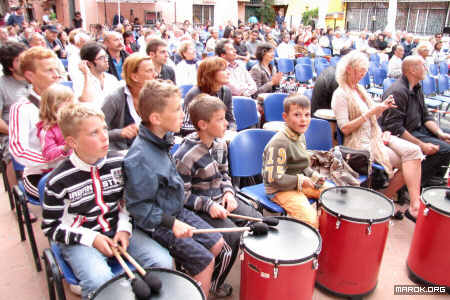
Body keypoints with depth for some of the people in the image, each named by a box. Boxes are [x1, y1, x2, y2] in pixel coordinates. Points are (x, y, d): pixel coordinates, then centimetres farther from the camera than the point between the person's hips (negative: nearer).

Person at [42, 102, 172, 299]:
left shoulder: (118, 163, -4)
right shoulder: (59, 181, -13)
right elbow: (51, 227, -4)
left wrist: (124, 227, -5)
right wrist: (92, 238, -14)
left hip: (118, 229, 3)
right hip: (80, 240, -3)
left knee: (163, 262, -14)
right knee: (100, 282, -30)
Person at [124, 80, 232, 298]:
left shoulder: (161, 139, -1)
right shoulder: (139, 158, -29)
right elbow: (137, 206, -24)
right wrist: (171, 223, -23)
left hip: (177, 211, 8)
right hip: (156, 223, -8)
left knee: (219, 246, 10)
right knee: (204, 261, -8)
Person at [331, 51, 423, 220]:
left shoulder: (360, 89, 15)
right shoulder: (340, 95, -11)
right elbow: (345, 129, -18)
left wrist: (382, 108, 1)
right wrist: (370, 112, -20)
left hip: (376, 136, 8)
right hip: (360, 144, -8)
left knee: (413, 151, -14)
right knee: (407, 162, -16)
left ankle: (414, 203, -8)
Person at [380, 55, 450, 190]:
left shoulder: (417, 88, 11)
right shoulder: (397, 92, -22)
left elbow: (426, 116, 15)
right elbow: (395, 128, -26)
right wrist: (422, 145, -24)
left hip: (418, 129, 10)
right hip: (401, 136, -10)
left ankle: (433, 178, 15)